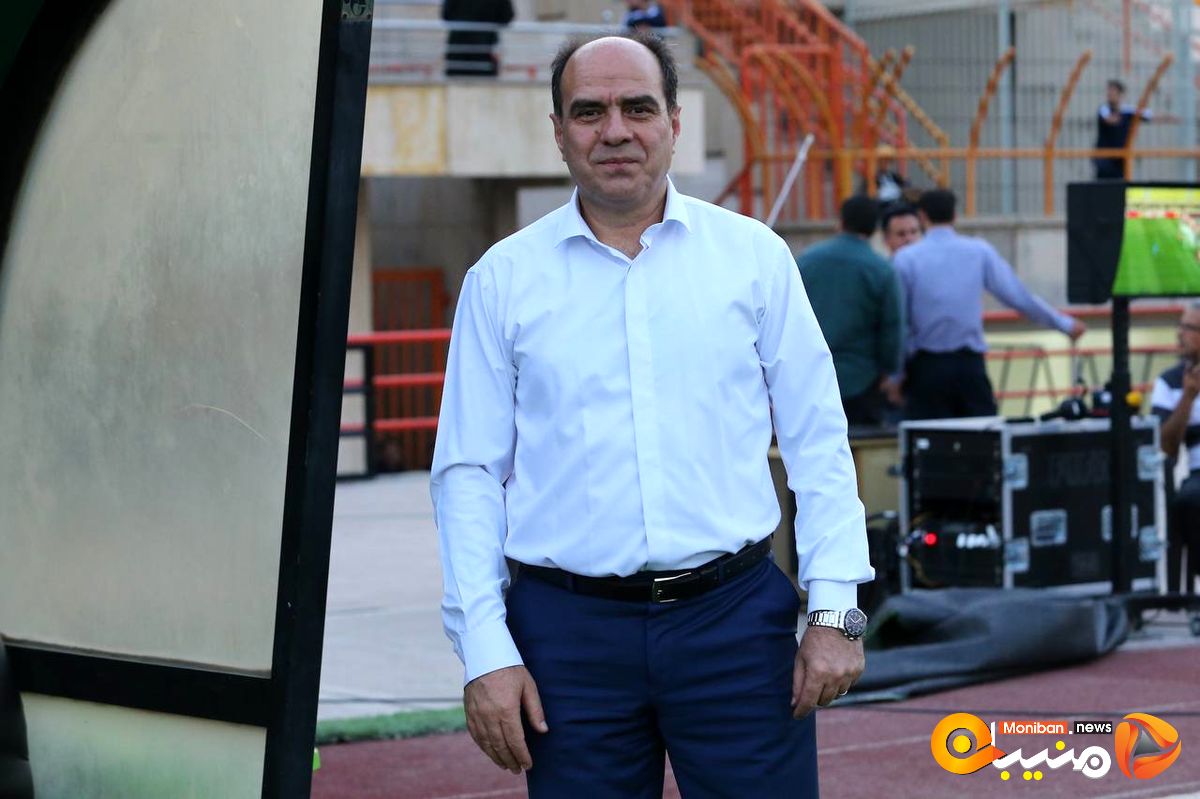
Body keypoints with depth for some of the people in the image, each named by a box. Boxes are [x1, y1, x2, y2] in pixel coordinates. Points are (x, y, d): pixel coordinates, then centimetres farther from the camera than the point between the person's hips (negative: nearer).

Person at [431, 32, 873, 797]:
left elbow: (817, 441, 6)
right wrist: (485, 649, -3)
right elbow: (469, 474, 4)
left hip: (735, 617, 0)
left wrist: (834, 608, -2)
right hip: (569, 631, 0)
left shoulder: (754, 255, 6)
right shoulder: (503, 279, 5)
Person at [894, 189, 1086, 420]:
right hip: (969, 364, 2)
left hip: (926, 366, -2)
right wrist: (1065, 324, 15)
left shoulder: (906, 258, -2)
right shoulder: (979, 251, 3)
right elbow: (1018, 296, 4)